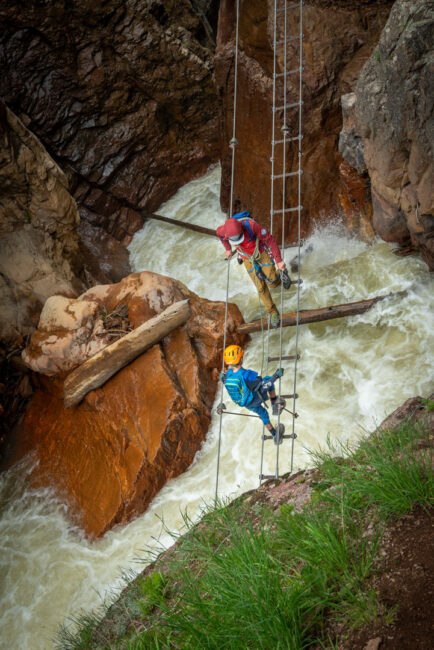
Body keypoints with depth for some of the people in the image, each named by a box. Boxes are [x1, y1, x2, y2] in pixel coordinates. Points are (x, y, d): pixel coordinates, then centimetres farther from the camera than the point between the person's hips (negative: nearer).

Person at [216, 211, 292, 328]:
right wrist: (228, 248, 15)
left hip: (262, 252, -2)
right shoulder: (225, 229, -29)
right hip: (248, 258, 2)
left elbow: (270, 239, -29)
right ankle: (272, 312, 23)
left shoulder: (250, 225, -40)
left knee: (271, 281, -9)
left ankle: (281, 273, 28)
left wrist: (279, 260, -27)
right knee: (261, 287, 3)